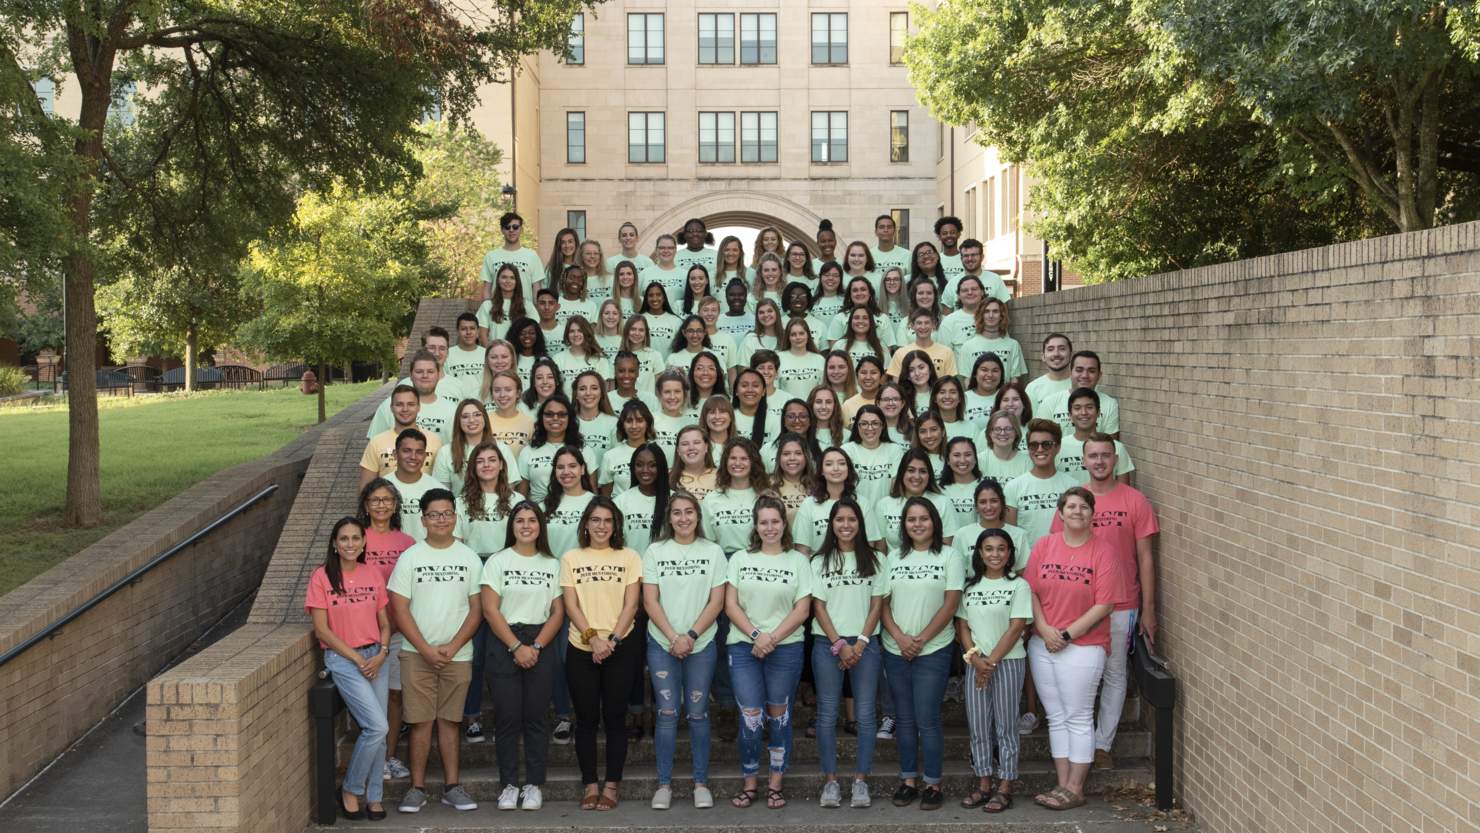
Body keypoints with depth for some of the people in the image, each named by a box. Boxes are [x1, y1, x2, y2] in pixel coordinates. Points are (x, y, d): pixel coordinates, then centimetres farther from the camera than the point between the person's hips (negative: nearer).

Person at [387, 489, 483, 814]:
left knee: (449, 720, 7)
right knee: (420, 721, 0)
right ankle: (417, 788, 8)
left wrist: (451, 647, -9)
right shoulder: (410, 558, 1)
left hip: (457, 655, 1)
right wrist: (426, 649, -10)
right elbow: (400, 608, -2)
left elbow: (476, 609, 2)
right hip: (416, 654, -1)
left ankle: (451, 786, 13)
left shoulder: (470, 558, 5)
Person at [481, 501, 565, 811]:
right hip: (504, 646, -1)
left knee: (535, 718, 1)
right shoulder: (497, 561, 3)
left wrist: (536, 647, -8)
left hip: (541, 648, 1)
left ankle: (534, 785, 7)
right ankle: (509, 784, 7)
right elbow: (490, 610, -4)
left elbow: (558, 613, 5)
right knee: (508, 718, -1)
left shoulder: (552, 564, 10)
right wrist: (516, 647, -11)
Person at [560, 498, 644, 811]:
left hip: (620, 649, -1)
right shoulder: (571, 559, 6)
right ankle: (590, 785, 14)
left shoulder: (629, 557, 4)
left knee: (614, 717, 4)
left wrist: (612, 640, -13)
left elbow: (630, 604, -2)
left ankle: (611, 785, 11)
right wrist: (592, 638, -14)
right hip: (581, 650, 1)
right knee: (586, 718, 5)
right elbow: (571, 605, -1)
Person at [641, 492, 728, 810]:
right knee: (667, 713, 0)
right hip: (662, 644, 0)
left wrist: (690, 636, -11)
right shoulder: (654, 552, 2)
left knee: (697, 713, 4)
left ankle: (701, 783, 13)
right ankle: (664, 784, 9)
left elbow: (717, 602, -2)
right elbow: (650, 601, -2)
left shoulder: (713, 552, 2)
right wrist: (673, 638, -12)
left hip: (702, 644, 0)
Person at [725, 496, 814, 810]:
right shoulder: (740, 559, 7)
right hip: (744, 647, 0)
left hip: (785, 647, 0)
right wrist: (755, 635, -11)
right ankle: (750, 783, 10)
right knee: (750, 716, -4)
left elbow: (802, 609, -2)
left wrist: (772, 638, -12)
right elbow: (730, 604, 2)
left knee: (778, 714, 7)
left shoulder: (798, 561, 4)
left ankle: (775, 784, 16)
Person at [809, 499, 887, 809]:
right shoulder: (820, 561, 3)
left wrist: (860, 644, -7)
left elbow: (877, 605, 3)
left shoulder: (873, 560, 6)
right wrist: (839, 644, -8)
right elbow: (818, 607, 0)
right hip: (827, 643, 0)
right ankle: (830, 781, 7)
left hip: (865, 644, 1)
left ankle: (861, 780, 7)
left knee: (865, 713, 0)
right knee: (827, 713, 1)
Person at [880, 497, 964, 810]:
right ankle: (908, 780, 19)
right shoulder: (893, 558, 8)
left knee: (927, 720, -4)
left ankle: (933, 784, 7)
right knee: (904, 719, 9)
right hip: (896, 651, 4)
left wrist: (921, 639, -12)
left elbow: (950, 605, -7)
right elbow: (883, 603, 5)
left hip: (933, 652, -3)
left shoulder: (949, 558, -1)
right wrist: (899, 637, -10)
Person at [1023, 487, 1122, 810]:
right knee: (1056, 717, 10)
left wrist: (1066, 635, -13)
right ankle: (1062, 785, 18)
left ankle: (1075, 789, 10)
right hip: (1043, 644, 4)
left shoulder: (1102, 553, -6)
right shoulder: (1044, 545, 5)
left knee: (1079, 718, 2)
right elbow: (1031, 591, 2)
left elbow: (1103, 605, -10)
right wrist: (1045, 630, -10)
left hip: (1083, 646, -4)